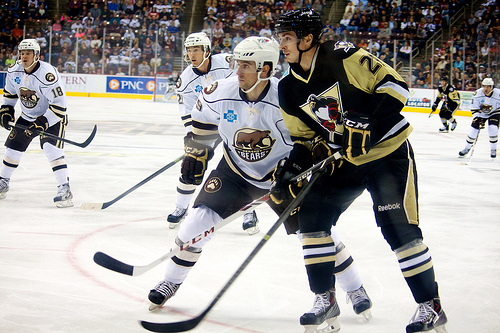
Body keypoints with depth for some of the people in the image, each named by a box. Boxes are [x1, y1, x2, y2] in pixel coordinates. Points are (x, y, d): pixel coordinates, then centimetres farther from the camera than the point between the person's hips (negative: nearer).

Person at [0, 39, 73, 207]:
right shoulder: (14, 71, -8)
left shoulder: (47, 74, -30)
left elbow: (59, 105, -30)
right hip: (27, 116, 7)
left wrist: (42, 123, -33)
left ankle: (65, 189, -25)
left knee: (51, 148, -25)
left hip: (52, 117, -7)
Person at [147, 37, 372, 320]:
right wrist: (195, 154, 10)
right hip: (235, 172, 2)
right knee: (198, 221, -11)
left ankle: (356, 289, 13)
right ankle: (171, 283, 11)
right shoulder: (222, 93, -18)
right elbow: (204, 124, 5)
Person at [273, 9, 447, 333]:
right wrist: (290, 168, -8)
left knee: (399, 227, -10)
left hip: (388, 152, -7)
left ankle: (431, 307, 1)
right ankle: (325, 298, 7)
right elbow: (304, 137, 10)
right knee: (312, 215, -4)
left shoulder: (343, 57, -19)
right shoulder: (289, 90, 2)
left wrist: (368, 118, -29)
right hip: (343, 160, 7)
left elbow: (394, 84, -18)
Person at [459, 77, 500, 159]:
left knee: (493, 129, -22)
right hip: (481, 113, 1)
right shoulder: (477, 93, -24)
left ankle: (493, 150, -1)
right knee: (473, 129, -8)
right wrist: (478, 119, -25)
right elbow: (474, 108, -18)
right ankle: (467, 148, 13)